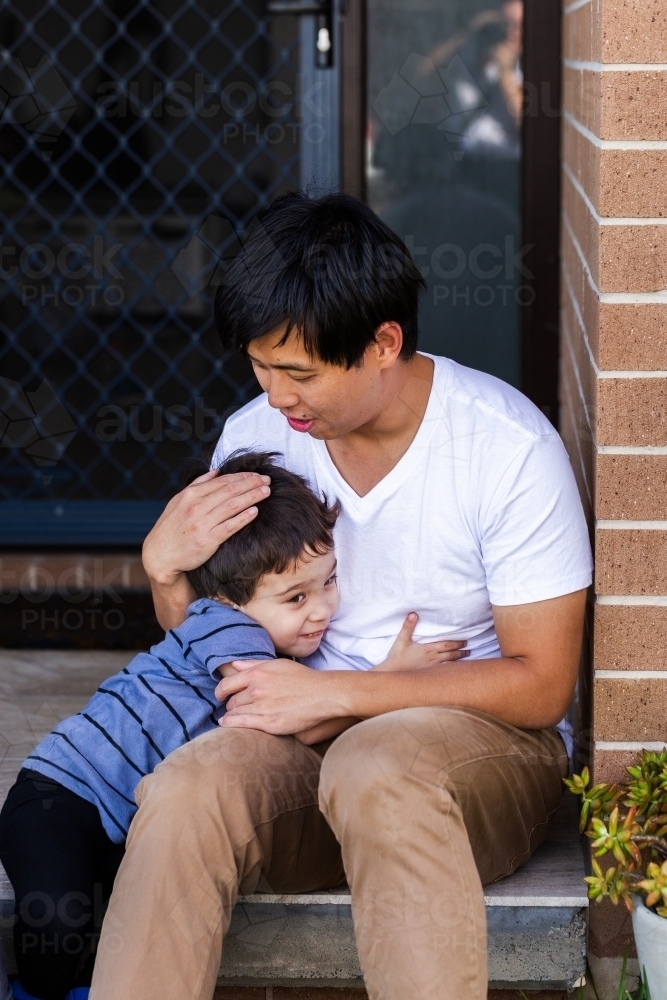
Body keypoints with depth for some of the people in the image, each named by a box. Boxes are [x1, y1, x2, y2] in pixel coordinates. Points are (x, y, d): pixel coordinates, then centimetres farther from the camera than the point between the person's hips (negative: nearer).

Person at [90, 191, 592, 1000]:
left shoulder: (507, 445, -11)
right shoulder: (255, 435, 3)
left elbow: (541, 685, -11)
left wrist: (333, 693, -17)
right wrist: (164, 567, -8)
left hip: (485, 742, -3)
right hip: (312, 746, 4)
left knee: (375, 769, -39)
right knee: (182, 793, -31)